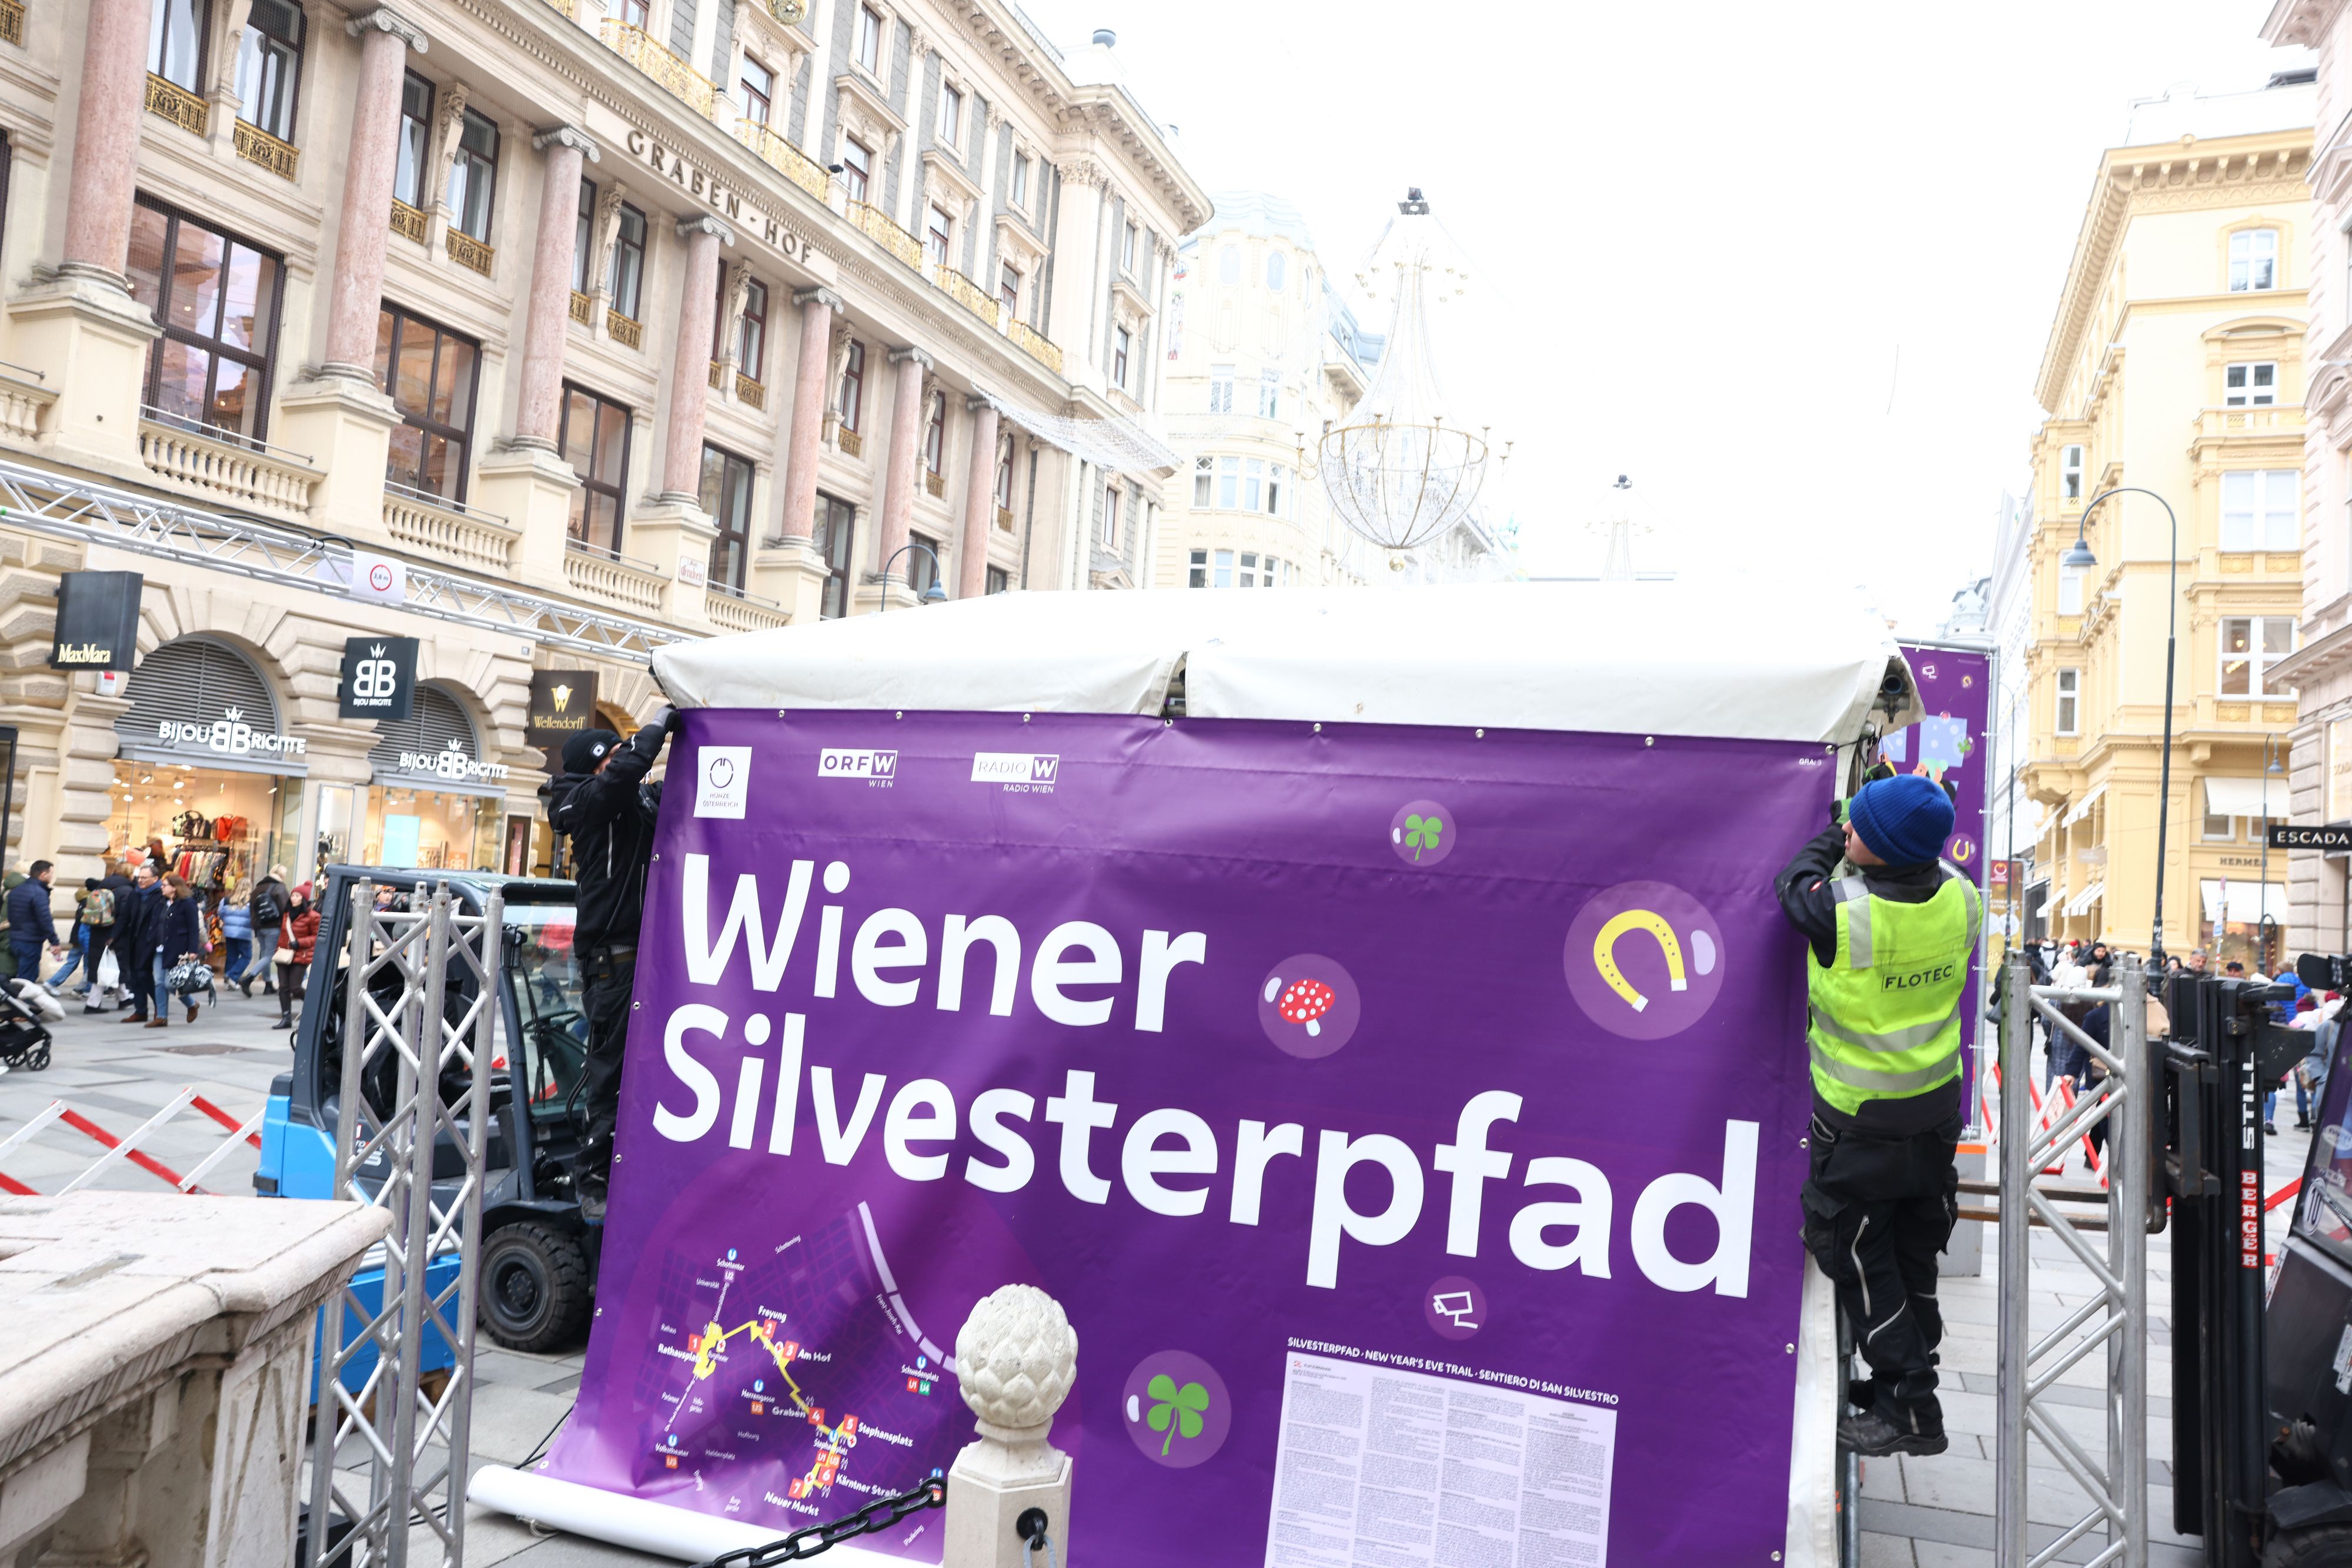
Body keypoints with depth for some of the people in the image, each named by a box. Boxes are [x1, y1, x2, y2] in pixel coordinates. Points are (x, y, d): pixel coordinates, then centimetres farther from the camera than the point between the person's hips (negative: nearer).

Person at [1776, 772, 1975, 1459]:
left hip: (1860, 1121, -6)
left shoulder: (1843, 911, -28)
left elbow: (1793, 886, -6)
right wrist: (1858, 840, 11)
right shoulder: (1961, 898, -11)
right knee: (1914, 1253, 19)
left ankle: (1910, 1409, 11)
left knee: (1858, 1257, 7)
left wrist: (1828, 842, 10)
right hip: (1937, 1109, 6)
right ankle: (1907, 1377, 33)